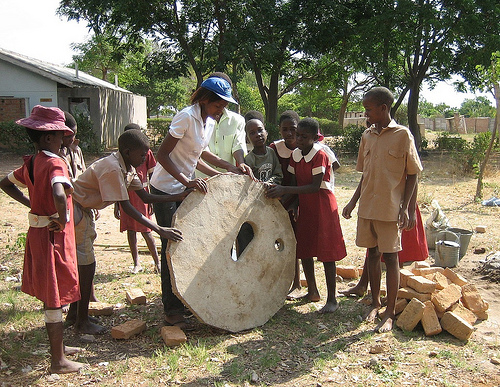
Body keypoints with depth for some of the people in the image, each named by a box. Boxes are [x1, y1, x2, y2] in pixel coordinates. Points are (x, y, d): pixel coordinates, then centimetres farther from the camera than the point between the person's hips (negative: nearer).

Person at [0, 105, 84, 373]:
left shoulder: (31, 163, 6)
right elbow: (59, 195, -40)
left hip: (37, 231, 9)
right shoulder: (55, 163, -20)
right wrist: (63, 220, -23)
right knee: (55, 297, 1)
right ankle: (58, 361, 13)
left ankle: (58, 346, 36)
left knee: (49, 293, 19)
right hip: (54, 234, -9)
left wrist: (31, 203, 14)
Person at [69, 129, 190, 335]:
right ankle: (82, 321, 8)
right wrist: (159, 230, -31)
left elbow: (145, 197, 2)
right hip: (73, 209, -10)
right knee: (86, 265, -4)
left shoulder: (128, 168, 2)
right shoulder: (113, 169, -27)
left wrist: (179, 196, -8)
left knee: (83, 263, 17)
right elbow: (126, 208, -29)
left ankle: (74, 312, 32)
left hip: (84, 210, 10)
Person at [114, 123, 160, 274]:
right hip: (126, 197, 3)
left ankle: (157, 263, 11)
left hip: (141, 195, -3)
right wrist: (116, 205, 11)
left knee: (146, 231, -3)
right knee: (130, 230, 6)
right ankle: (136, 263, 18)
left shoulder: (146, 152, 1)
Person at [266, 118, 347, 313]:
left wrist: (284, 190, -30)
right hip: (304, 206, 7)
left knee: (326, 252, -3)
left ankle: (332, 299, 6)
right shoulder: (295, 154, 4)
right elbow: (295, 182, 8)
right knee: (304, 249, 12)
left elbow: (315, 187, -24)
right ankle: (312, 292, 28)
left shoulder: (320, 155, -17)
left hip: (322, 205, -7)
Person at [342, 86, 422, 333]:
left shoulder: (402, 135, -7)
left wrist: (405, 208, -11)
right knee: (372, 254, 13)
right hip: (367, 207, 5)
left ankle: (389, 313, 11)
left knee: (390, 257, 1)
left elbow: (412, 174, -4)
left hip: (390, 208, -5)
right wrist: (353, 201, 11)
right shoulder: (367, 136, 10)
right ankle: (375, 302, 29)